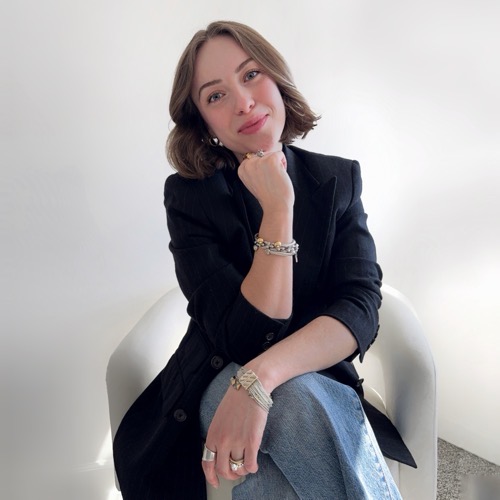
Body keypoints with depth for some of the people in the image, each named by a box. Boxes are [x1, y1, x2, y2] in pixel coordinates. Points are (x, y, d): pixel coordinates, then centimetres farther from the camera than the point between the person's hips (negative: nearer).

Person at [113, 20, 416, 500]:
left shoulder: (338, 179, -2)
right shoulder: (189, 196, -9)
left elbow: (360, 309, -16)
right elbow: (245, 337, -18)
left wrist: (261, 376, -33)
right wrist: (279, 208, -24)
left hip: (322, 382, 2)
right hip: (220, 383, -1)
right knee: (298, 402, -35)